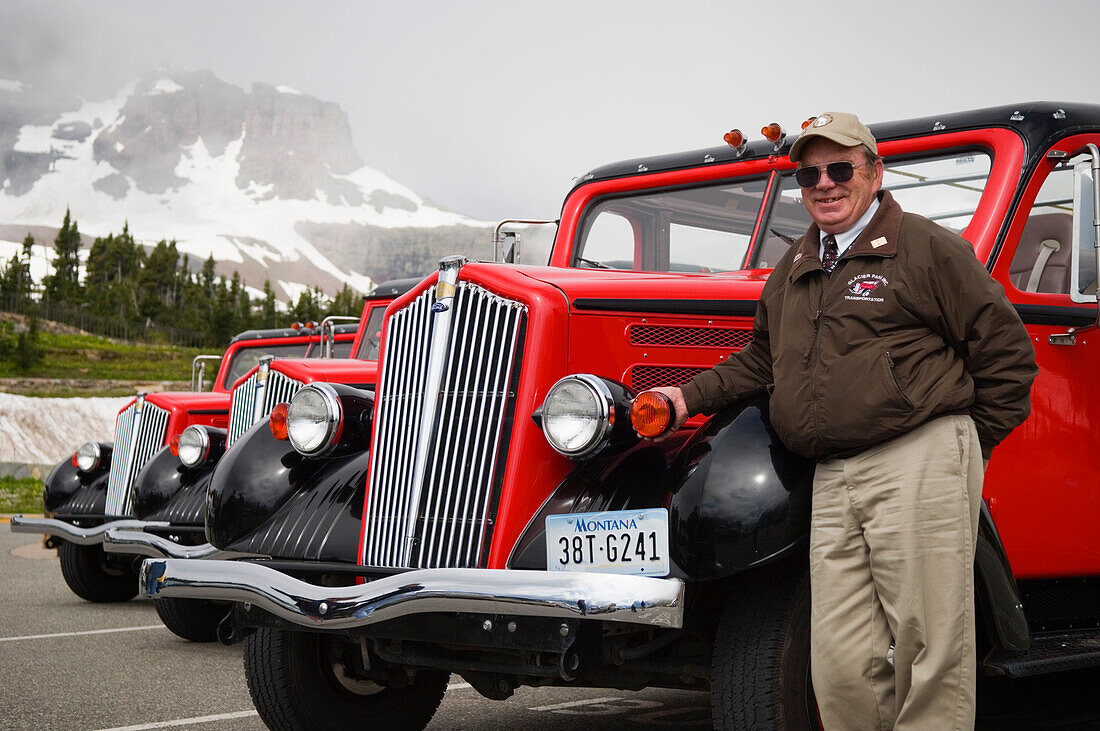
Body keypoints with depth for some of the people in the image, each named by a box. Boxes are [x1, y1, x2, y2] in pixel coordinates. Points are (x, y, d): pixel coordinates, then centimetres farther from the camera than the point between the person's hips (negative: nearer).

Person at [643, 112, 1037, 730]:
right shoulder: (795, 267, 22)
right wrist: (693, 396, 20)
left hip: (919, 463, -5)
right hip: (833, 480, 6)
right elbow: (763, 359, 32)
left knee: (930, 653, -3)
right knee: (843, 666, 2)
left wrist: (974, 444, 3)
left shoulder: (928, 247, 2)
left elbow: (1007, 351, 2)